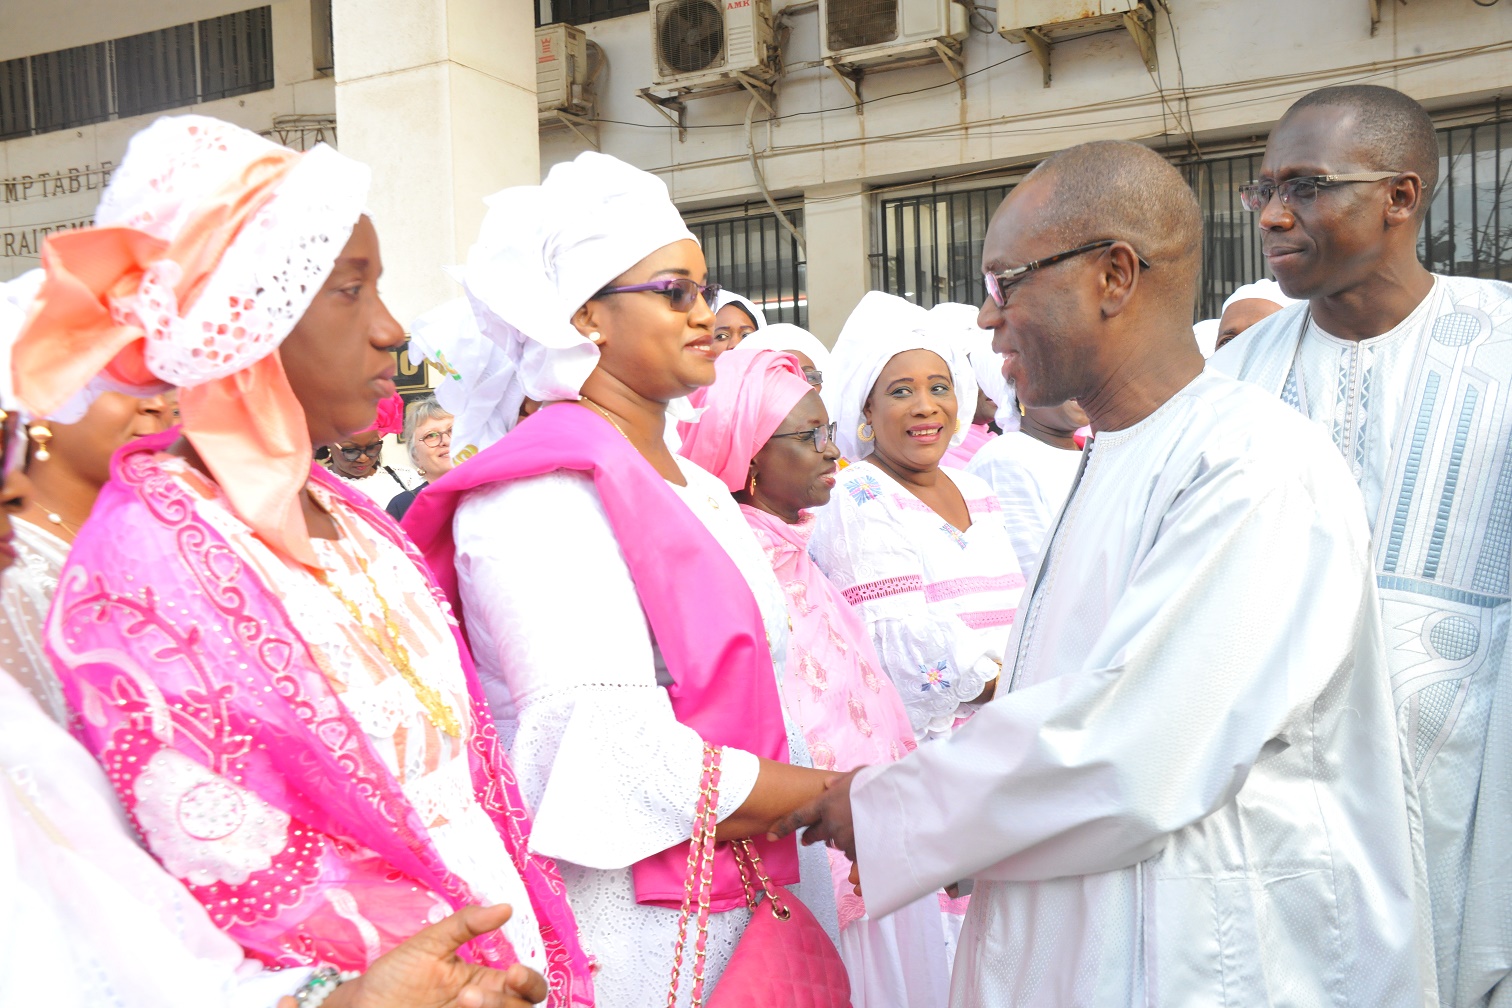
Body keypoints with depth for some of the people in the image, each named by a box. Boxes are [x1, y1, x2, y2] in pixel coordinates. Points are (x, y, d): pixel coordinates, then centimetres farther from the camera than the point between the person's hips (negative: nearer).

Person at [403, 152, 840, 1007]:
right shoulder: (545, 493, -18)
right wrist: (836, 796, -18)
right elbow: (622, 762, -25)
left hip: (744, 897, 8)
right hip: (630, 915, -8)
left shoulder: (695, 484, 12)